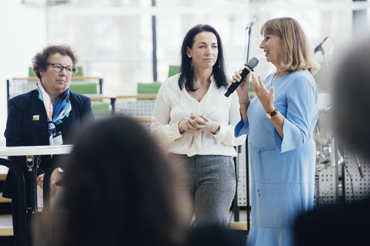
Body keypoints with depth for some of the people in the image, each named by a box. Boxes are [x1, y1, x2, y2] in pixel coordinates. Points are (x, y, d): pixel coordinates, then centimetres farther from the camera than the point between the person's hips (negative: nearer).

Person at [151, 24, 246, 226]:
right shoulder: (170, 87, 7)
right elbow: (156, 131, 6)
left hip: (217, 166, 0)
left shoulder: (229, 88, 5)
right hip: (178, 165, 1)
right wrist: (182, 126, -11)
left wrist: (215, 127, -13)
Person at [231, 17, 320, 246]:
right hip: (264, 174, 9)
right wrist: (243, 96, 5)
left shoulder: (301, 81, -14)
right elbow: (252, 127, 17)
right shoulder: (270, 79, 13)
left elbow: (298, 136, -22)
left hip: (288, 176, -9)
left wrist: (270, 109, -32)